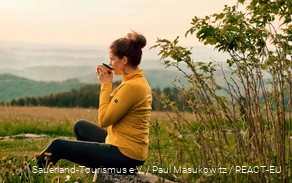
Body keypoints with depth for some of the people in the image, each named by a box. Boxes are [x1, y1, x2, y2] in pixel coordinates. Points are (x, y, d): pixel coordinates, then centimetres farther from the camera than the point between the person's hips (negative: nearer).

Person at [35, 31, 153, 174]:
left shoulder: (132, 86, -22)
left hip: (124, 154, -10)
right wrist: (106, 83, 4)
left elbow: (104, 120, -20)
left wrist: (106, 84, -12)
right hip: (127, 148, 10)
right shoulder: (138, 81, 9)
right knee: (80, 126, 29)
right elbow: (112, 111, 14)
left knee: (58, 146, -1)